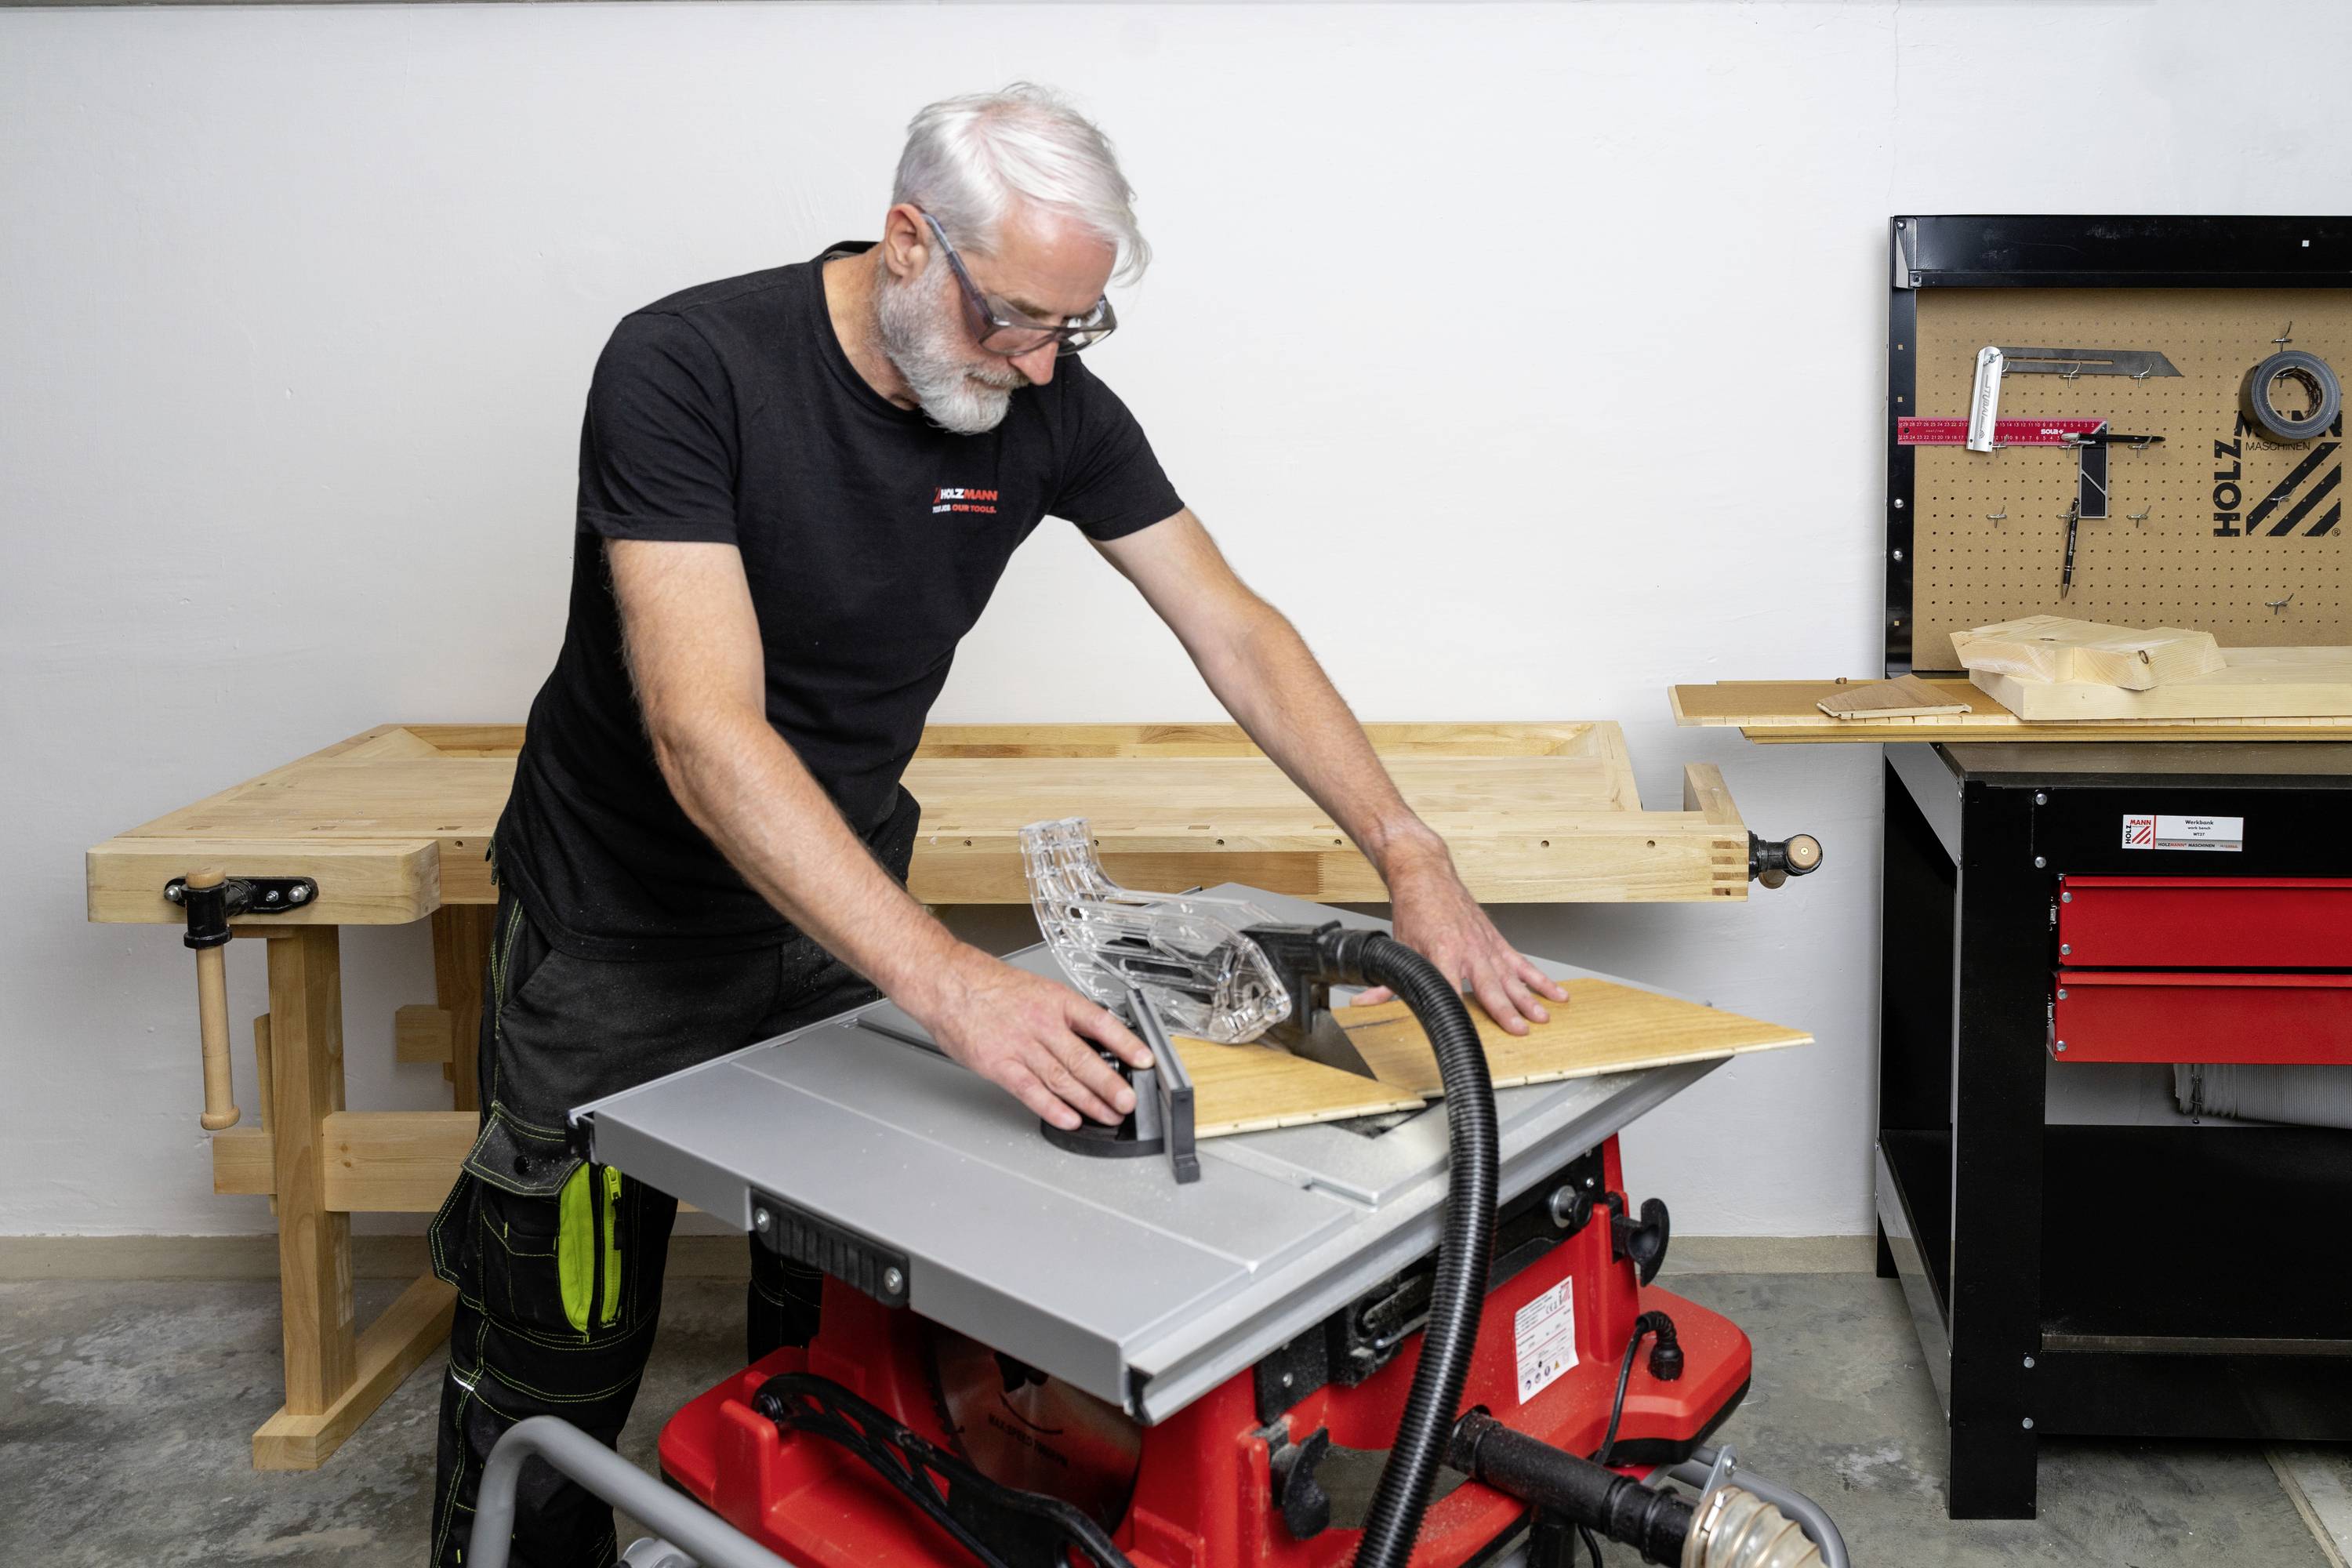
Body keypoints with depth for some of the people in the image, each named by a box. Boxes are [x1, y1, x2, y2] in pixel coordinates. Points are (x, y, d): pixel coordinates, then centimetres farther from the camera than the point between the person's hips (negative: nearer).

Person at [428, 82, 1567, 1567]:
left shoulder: (1049, 402, -11)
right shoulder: (685, 370, -28)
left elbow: (1235, 629, -7)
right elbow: (708, 737, -37)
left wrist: (1414, 857, -19)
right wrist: (949, 979, -46)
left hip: (844, 893, 4)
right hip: (629, 923, -4)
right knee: (560, 1354, 6)